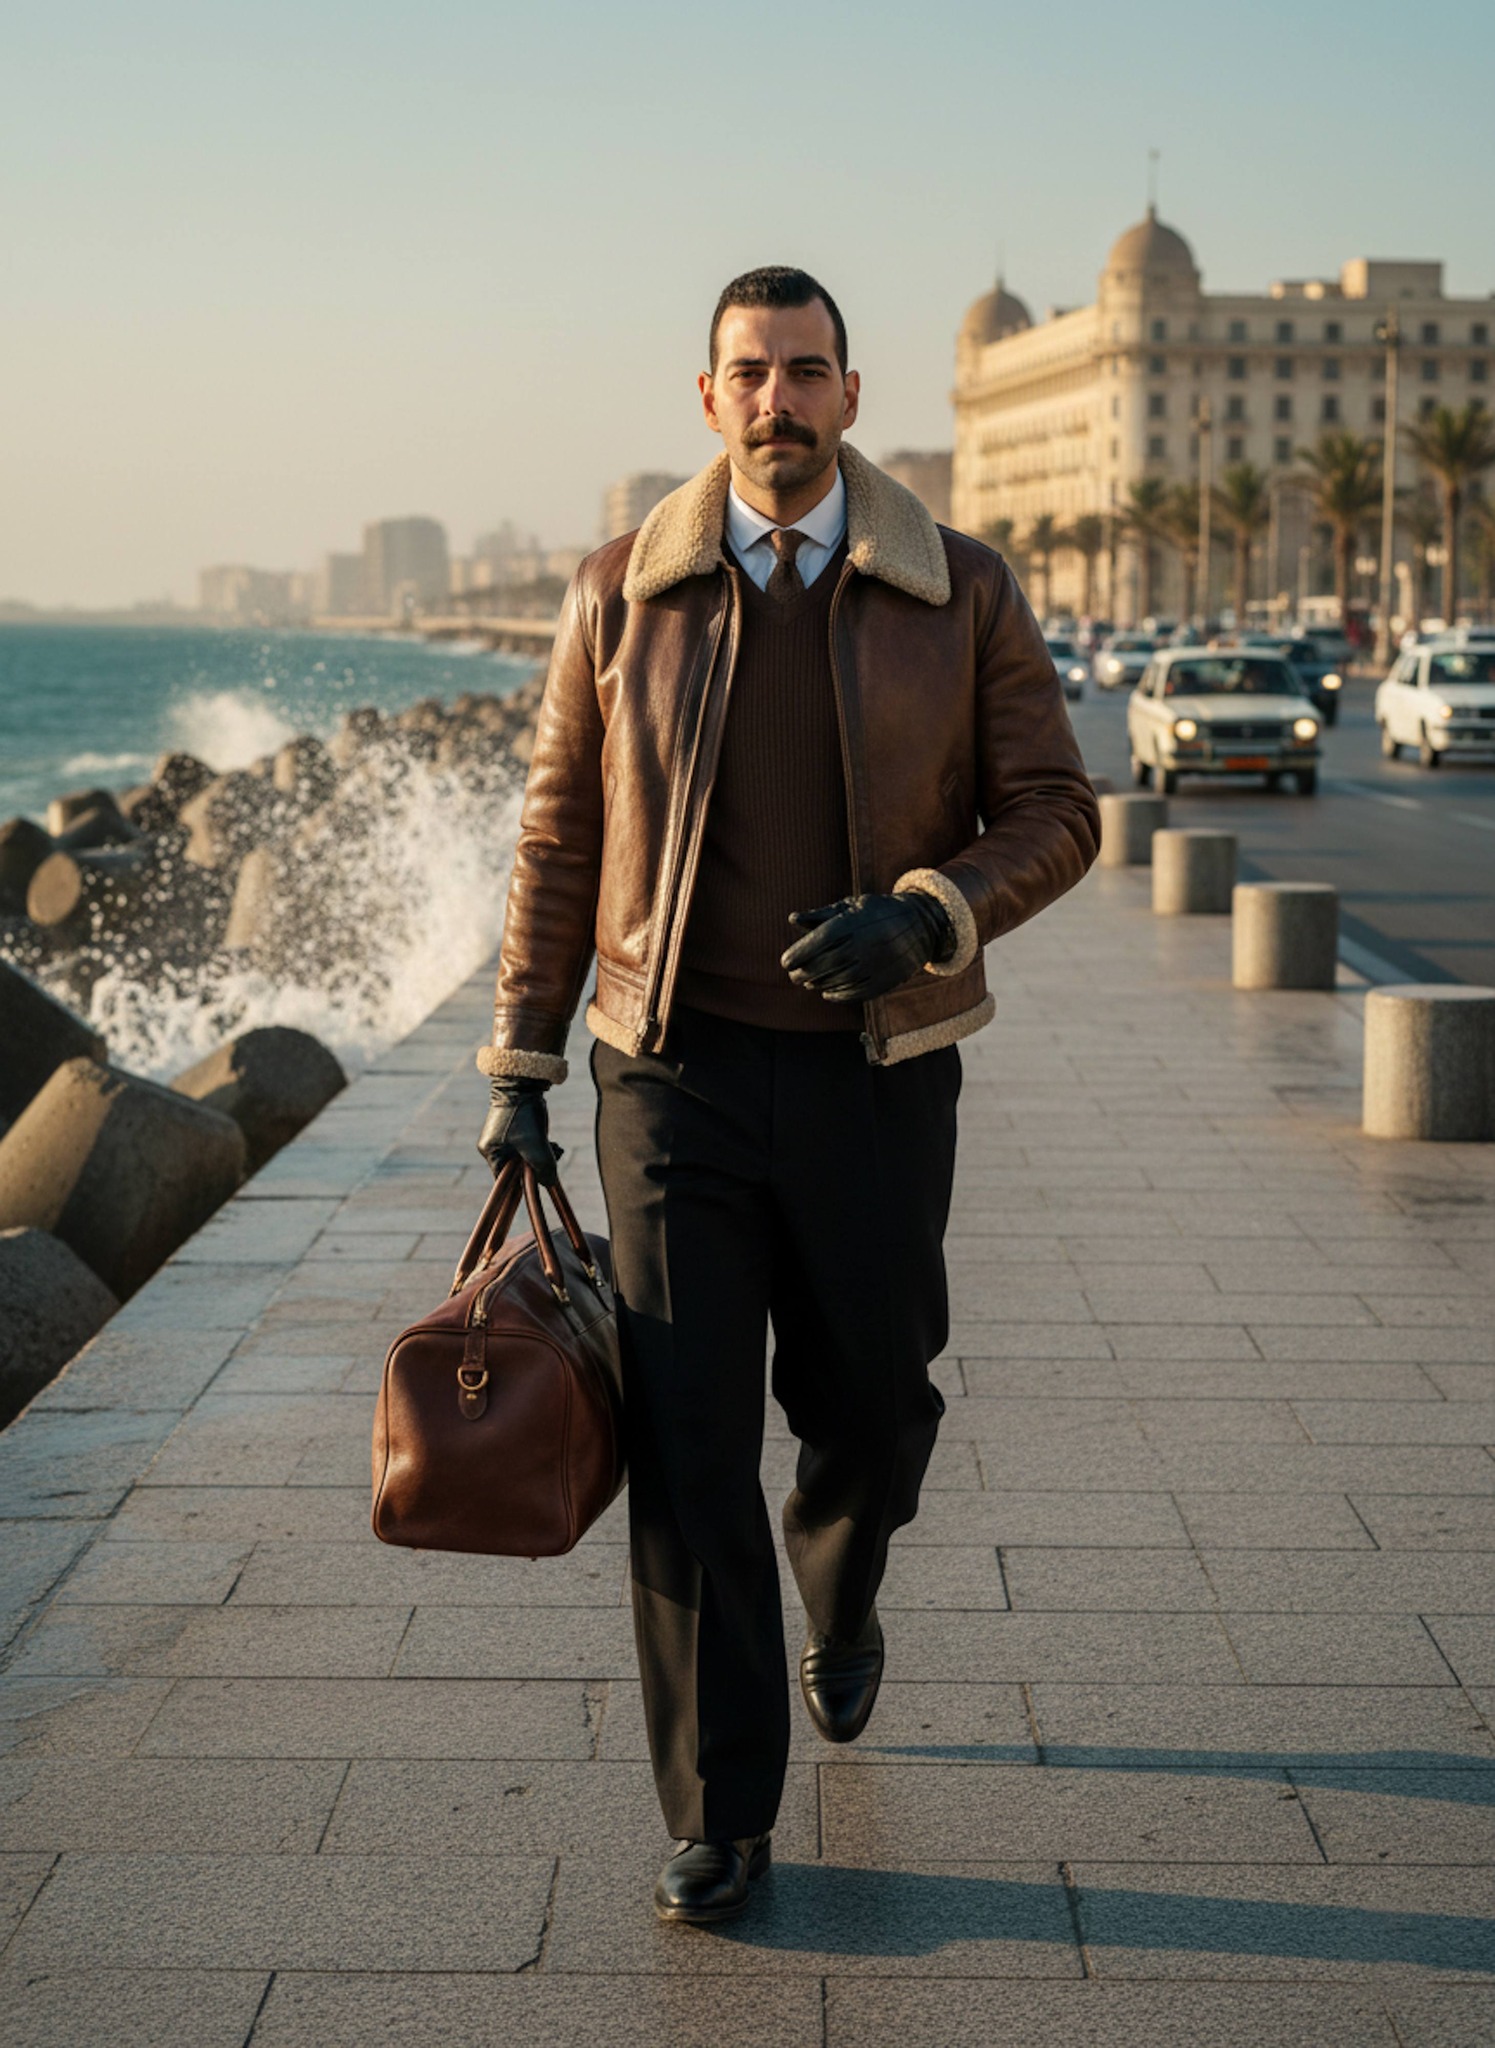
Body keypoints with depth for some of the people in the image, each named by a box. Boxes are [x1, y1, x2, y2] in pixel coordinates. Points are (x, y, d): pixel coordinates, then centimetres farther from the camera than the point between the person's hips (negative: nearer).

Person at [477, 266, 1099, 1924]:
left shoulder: (962, 594, 0)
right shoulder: (624, 594, 1)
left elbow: (1055, 815, 1)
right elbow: (559, 835, 6)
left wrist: (923, 916, -18)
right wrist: (520, 1072, 4)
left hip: (874, 1081, 1)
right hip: (675, 1080, 0)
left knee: (871, 1409, 13)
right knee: (686, 1447, -4)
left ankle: (840, 1598, 50)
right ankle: (719, 1820, 8)